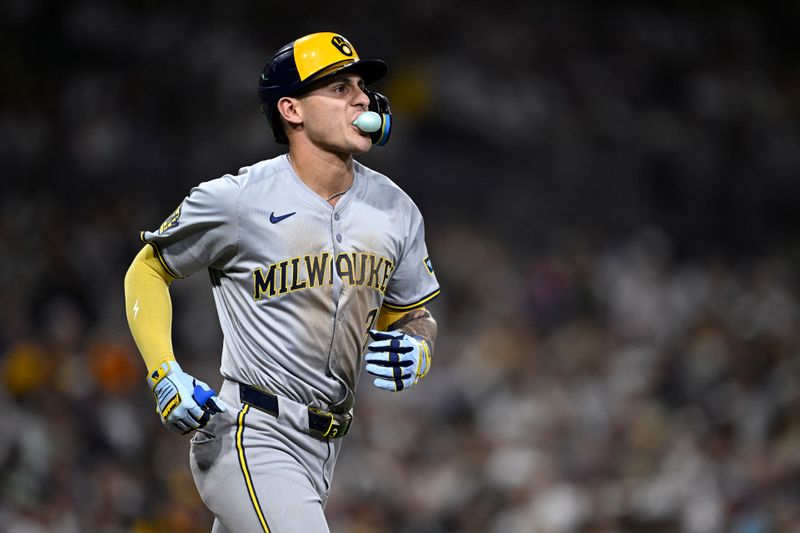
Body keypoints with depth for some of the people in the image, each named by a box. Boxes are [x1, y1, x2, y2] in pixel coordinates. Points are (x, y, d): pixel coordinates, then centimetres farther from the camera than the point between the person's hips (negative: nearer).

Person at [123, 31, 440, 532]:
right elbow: (148, 270, 3)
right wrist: (165, 374, -11)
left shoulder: (395, 210, 7)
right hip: (251, 440, -7)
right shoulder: (237, 200, -10)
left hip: (323, 452, 7)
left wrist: (416, 352, -6)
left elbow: (412, 316, 19)